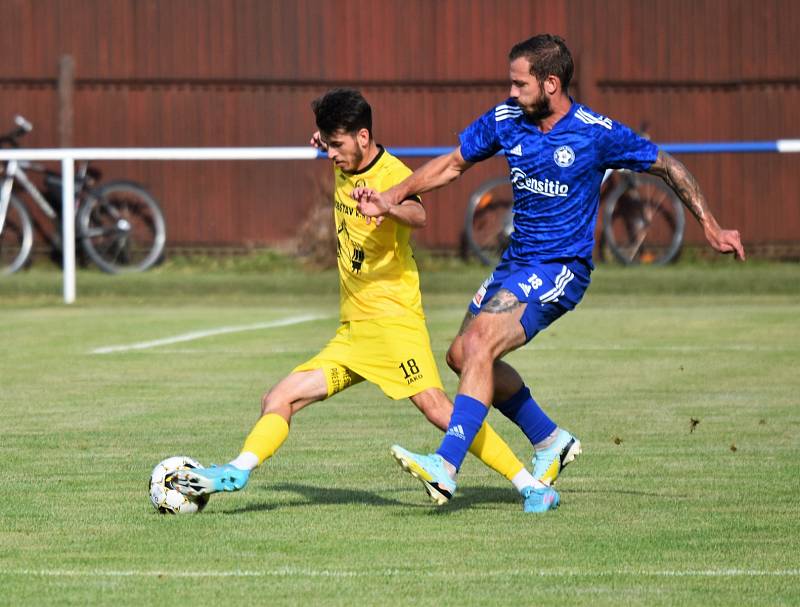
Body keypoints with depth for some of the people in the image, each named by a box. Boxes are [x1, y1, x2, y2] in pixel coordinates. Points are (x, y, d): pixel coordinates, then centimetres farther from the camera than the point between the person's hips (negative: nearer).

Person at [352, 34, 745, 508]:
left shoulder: (596, 134, -15)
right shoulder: (506, 120, -1)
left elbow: (666, 166, -2)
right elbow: (453, 164, 12)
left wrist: (711, 228, -2)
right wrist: (393, 198, 0)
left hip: (561, 269, -8)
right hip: (517, 260, 8)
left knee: (479, 345, -24)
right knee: (462, 355, 9)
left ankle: (447, 465, -28)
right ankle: (551, 441, 23)